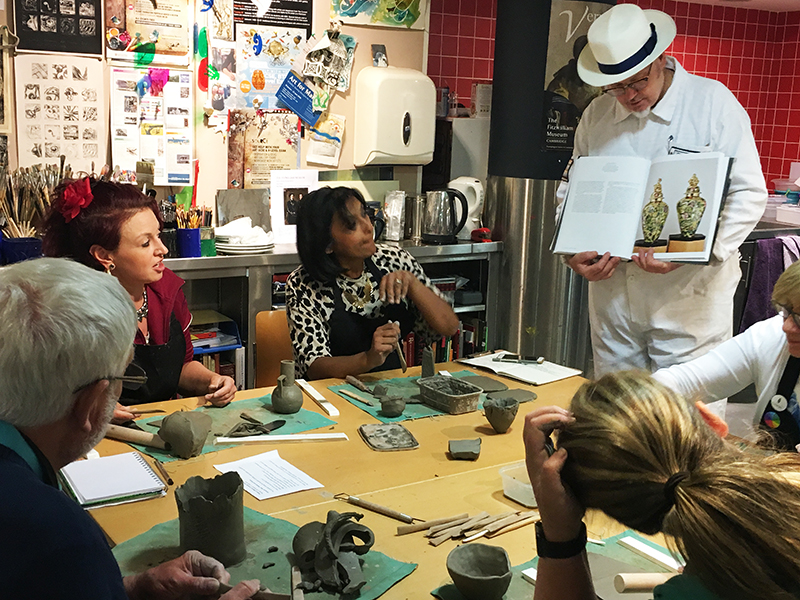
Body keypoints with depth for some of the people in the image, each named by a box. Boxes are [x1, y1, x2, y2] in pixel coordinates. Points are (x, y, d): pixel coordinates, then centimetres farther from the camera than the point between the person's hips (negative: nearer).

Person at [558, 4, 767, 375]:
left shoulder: (713, 102, -3)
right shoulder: (595, 116, 8)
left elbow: (748, 194, -7)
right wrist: (574, 254, -3)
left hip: (690, 293, -3)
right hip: (611, 289, 4)